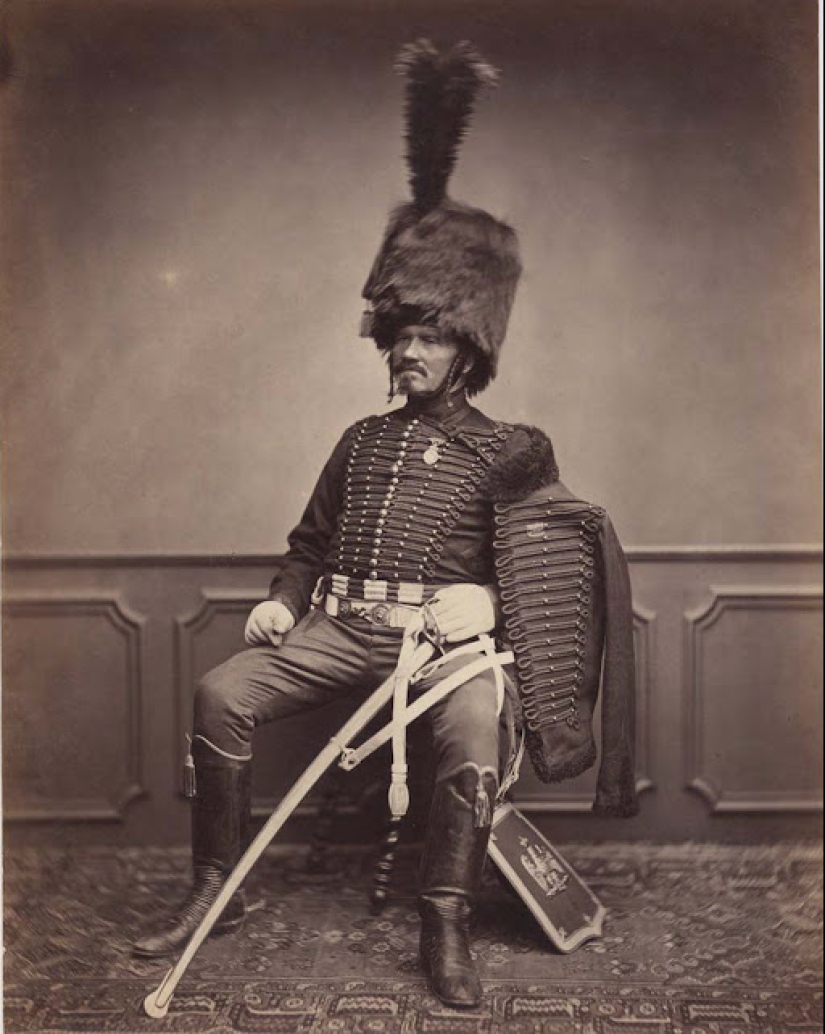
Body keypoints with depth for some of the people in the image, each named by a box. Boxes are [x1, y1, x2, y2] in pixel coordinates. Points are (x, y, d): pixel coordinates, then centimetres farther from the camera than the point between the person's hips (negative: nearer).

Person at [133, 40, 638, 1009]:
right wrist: (282, 599, 6)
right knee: (221, 693, -18)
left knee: (475, 728, -34)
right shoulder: (363, 440, 23)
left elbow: (537, 548, 3)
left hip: (442, 630, -3)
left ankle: (445, 927, -20)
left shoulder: (505, 448, 10)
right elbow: (310, 540, 23)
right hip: (339, 624, 4)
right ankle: (214, 889, -6)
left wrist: (487, 602, -17)